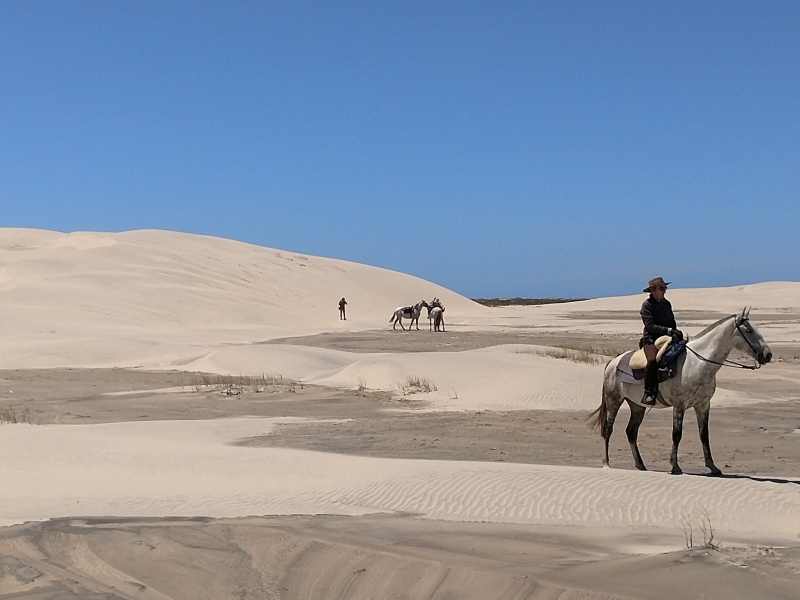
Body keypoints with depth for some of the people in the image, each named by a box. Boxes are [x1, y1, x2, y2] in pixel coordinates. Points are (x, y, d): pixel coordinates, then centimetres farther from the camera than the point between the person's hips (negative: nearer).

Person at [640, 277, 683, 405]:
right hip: (651, 338, -7)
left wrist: (676, 332, 2)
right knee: (653, 361, -32)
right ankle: (648, 392, -27)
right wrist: (669, 330, -21)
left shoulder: (666, 304, 15)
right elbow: (650, 326, -14)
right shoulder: (647, 305, -5)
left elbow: (672, 322, 22)